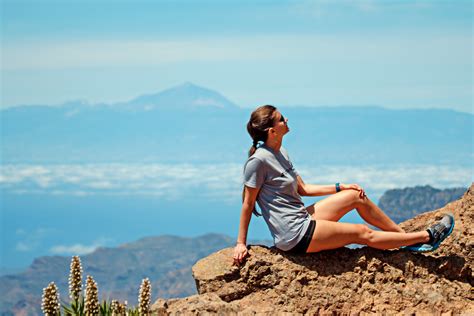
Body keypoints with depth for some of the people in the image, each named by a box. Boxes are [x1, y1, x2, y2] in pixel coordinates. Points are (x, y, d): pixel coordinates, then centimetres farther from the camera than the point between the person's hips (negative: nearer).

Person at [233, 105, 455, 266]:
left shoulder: (280, 153, 9)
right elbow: (247, 204, -15)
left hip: (302, 218, 9)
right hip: (295, 236, -9)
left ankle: (404, 235, 17)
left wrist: (339, 188, 14)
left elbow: (302, 189, 16)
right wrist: (241, 244, -13)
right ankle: (426, 237, 8)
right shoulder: (258, 161, -20)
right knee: (363, 234, -3)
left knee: (356, 196, 8)